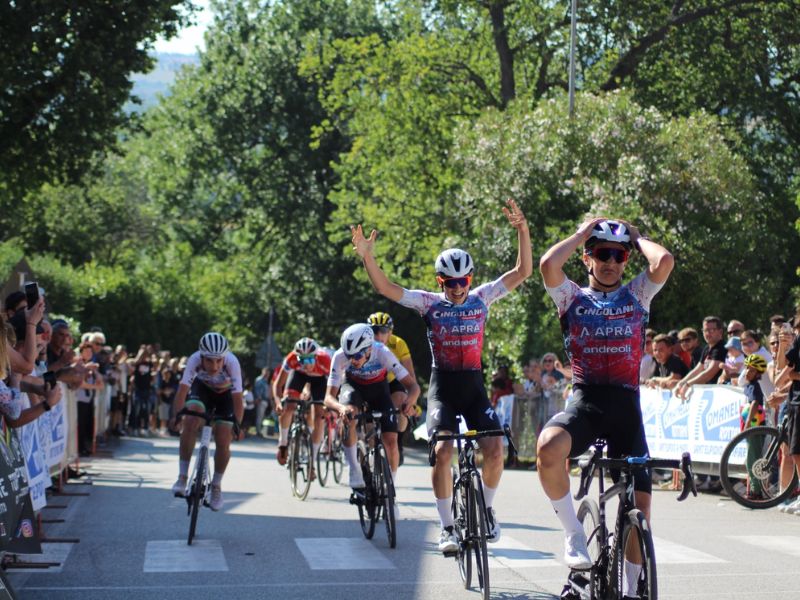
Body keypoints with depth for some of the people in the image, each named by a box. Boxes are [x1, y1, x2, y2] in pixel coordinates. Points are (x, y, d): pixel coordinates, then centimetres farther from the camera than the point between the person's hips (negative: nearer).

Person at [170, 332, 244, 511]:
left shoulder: (232, 362, -36)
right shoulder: (195, 360, -34)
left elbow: (237, 398, -35)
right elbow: (182, 390, -35)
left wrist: (237, 424, -44)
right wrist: (178, 415, -48)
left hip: (226, 393, -1)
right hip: (202, 388, 1)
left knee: (223, 442, -9)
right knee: (190, 422, -27)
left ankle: (216, 486, 16)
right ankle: (182, 477, -17)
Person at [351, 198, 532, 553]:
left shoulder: (481, 298, 5)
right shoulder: (430, 303, 0)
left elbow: (522, 272, 1)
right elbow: (385, 288, -9)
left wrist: (523, 231, -12)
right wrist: (366, 255, -24)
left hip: (474, 386, 2)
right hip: (442, 386, -1)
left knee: (494, 449, -15)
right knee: (443, 451, -17)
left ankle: (487, 509, 11)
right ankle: (447, 527, -5)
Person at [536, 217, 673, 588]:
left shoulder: (637, 294, 13)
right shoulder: (573, 297, 9)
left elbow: (664, 261, -8)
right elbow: (548, 264, -12)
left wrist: (637, 239, 11)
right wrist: (581, 234, 3)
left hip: (626, 405, 2)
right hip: (585, 401, -2)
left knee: (640, 501, -2)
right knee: (548, 448, -35)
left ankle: (630, 588, 16)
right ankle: (574, 534, -16)